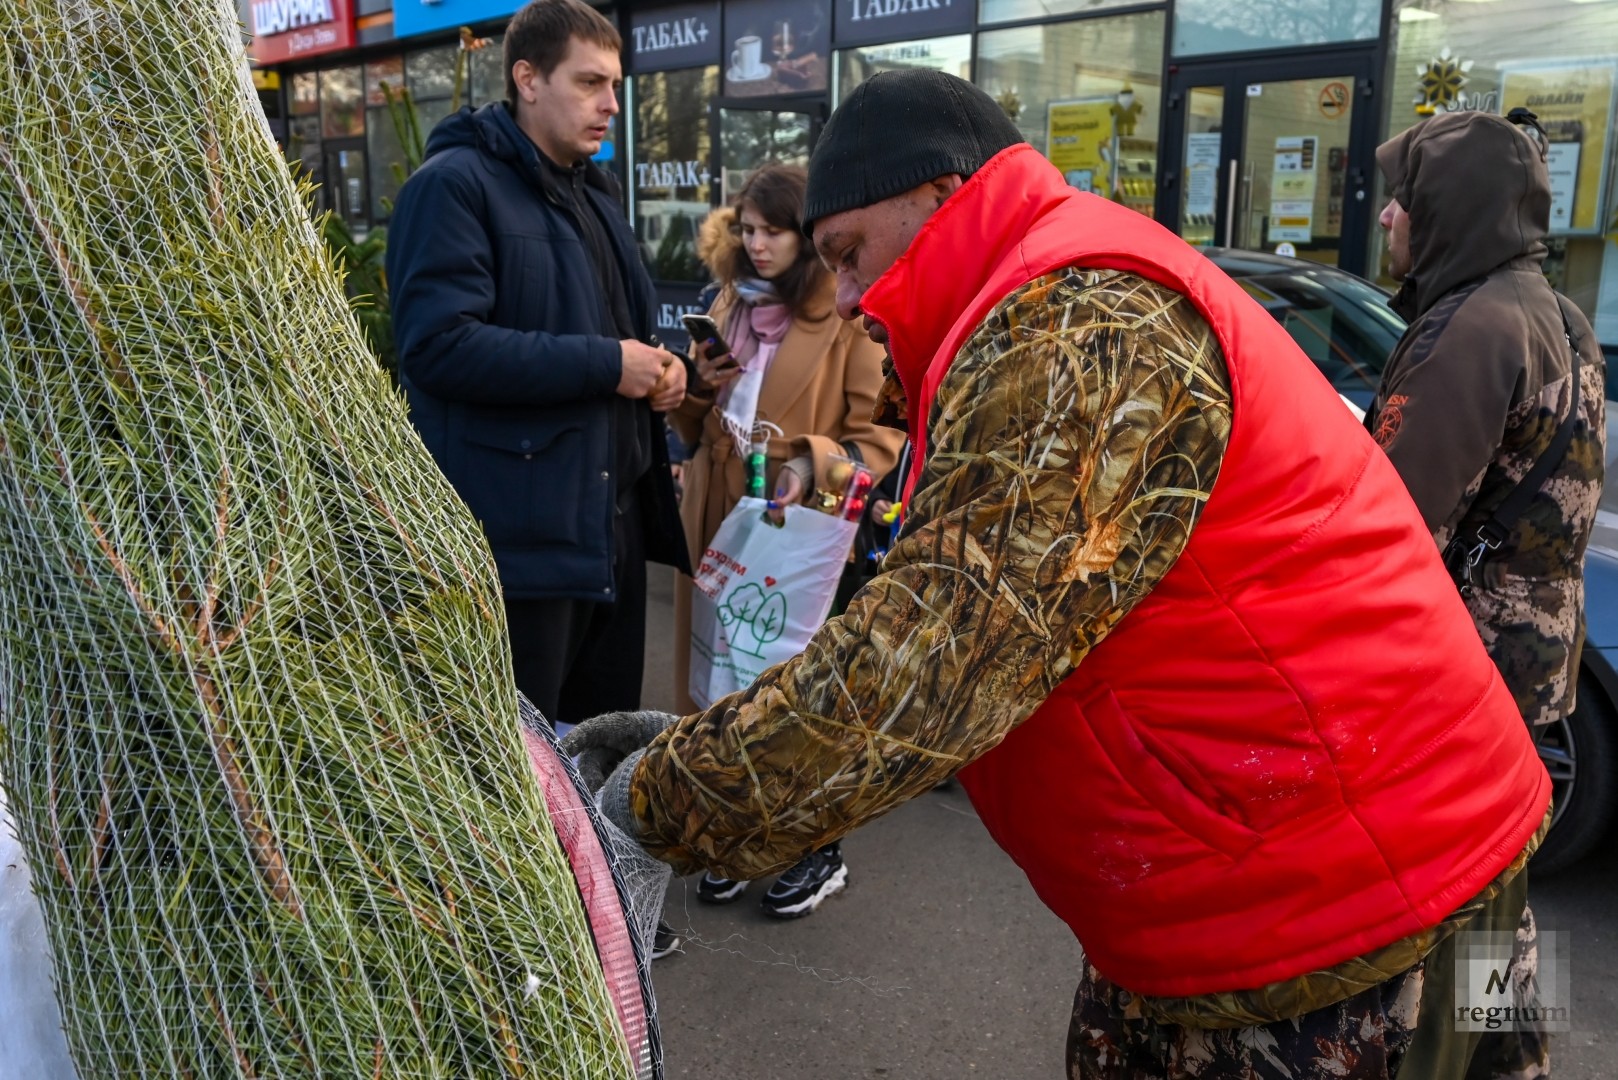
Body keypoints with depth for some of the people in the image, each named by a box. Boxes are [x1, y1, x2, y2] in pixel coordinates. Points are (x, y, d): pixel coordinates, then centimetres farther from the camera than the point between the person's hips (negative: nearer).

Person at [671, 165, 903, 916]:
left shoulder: (848, 320, -7)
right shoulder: (728, 308, 13)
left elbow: (879, 439, -11)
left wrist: (814, 466, -27)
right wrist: (698, 388, -1)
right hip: (717, 521, 6)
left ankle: (820, 851, 21)